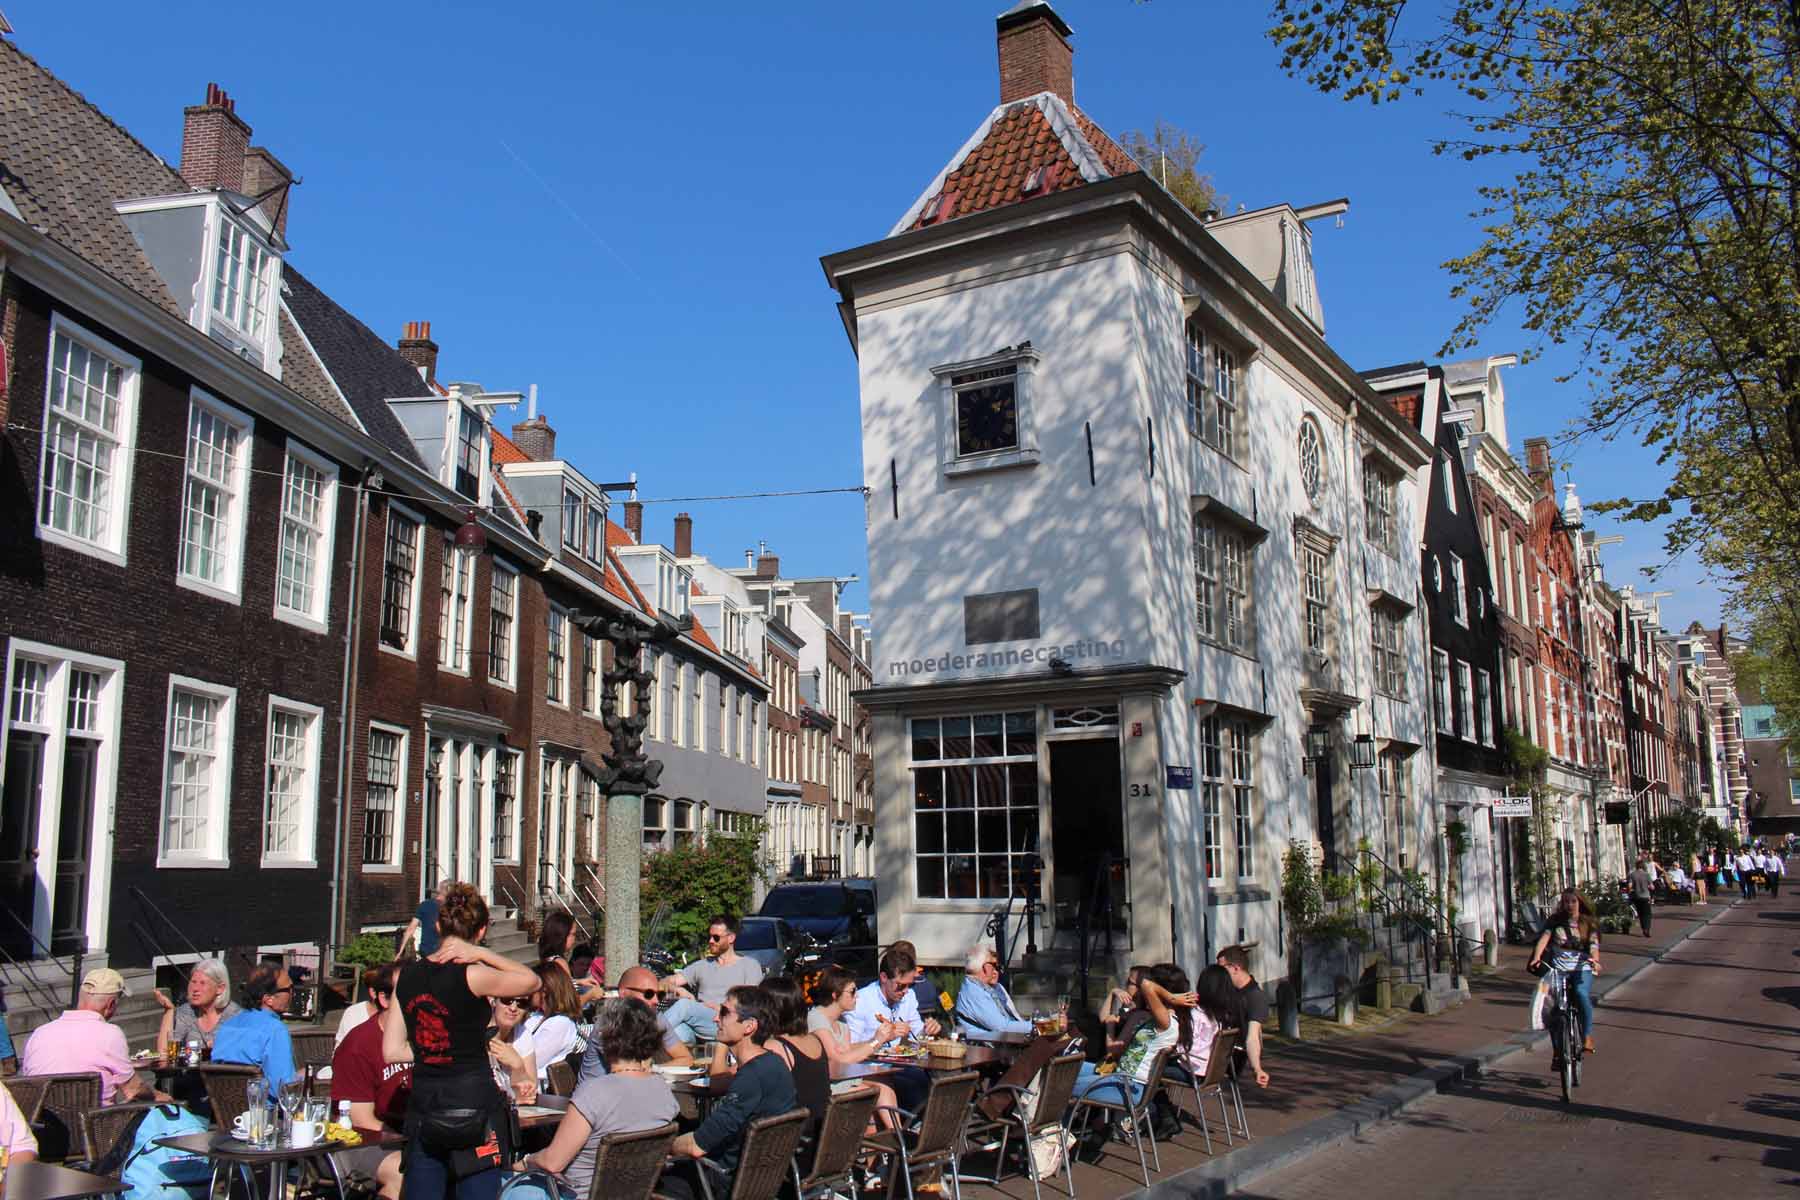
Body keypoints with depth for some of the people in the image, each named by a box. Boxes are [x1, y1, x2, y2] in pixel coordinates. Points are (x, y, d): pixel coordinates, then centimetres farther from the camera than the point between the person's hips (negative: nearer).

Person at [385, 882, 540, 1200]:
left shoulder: (407, 976, 4)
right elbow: (531, 981, 1)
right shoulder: (471, 975, -14)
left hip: (422, 1106, 5)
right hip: (473, 1100, -5)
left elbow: (391, 1051, 6)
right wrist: (482, 954, -2)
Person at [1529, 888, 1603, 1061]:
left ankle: (1588, 1036, -21)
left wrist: (1595, 960, -28)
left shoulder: (1588, 923, 9)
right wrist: (1536, 958, -23)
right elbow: (1544, 938, -5)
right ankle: (1558, 1052, 2)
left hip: (1581, 968, -1)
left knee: (1582, 994, -33)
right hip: (1558, 969, 1)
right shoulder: (1555, 921, 10)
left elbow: (1594, 945, -5)